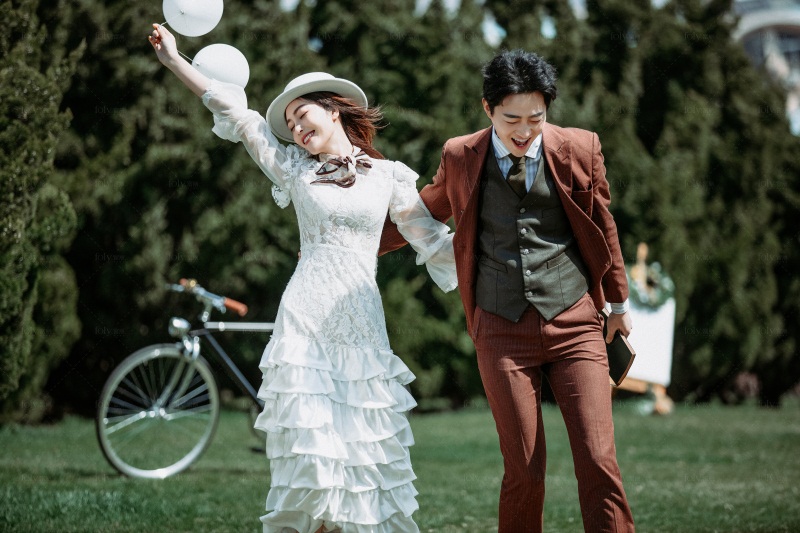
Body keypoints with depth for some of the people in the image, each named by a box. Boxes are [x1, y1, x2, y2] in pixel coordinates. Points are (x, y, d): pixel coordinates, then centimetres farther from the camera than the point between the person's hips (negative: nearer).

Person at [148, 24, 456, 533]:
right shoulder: (295, 167, 12)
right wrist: (175, 60, 18)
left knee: (366, 446, -2)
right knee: (310, 450, -8)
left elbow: (434, 242, 8)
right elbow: (236, 112, 15)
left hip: (362, 321, 0)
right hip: (305, 317, 0)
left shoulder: (390, 176, 9)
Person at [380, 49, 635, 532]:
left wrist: (619, 302, 24)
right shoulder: (461, 157, 3)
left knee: (598, 461, -8)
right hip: (502, 332, 0)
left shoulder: (580, 149, 1)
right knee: (523, 471, -1)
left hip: (574, 324, 0)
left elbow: (602, 229, 15)